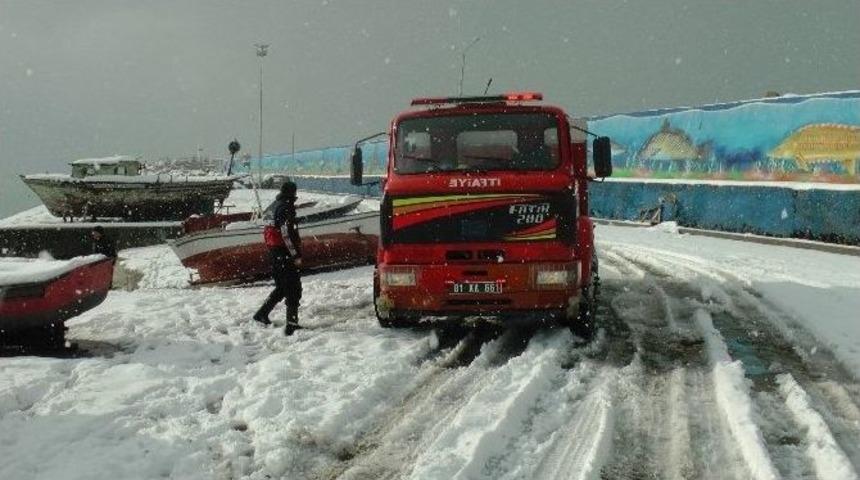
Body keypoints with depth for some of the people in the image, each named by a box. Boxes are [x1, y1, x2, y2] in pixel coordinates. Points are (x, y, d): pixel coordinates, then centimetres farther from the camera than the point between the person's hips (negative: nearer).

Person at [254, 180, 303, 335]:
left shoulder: (276, 205, 13)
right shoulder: (286, 208, -17)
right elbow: (287, 234, -22)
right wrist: (296, 255, -19)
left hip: (275, 252, 9)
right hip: (285, 253, -9)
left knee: (282, 287, 21)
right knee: (294, 289, -5)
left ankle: (262, 314, 25)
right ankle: (291, 324, -7)